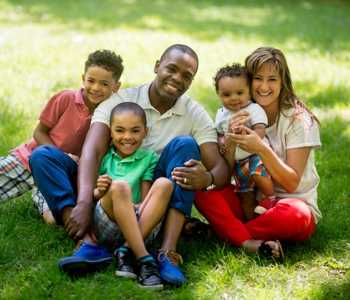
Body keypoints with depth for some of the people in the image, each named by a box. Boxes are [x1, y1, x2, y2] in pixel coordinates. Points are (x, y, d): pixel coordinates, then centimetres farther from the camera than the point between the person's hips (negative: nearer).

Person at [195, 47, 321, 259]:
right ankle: (249, 243, -35)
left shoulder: (298, 120, -9)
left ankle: (226, 232, -20)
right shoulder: (240, 116, 3)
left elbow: (292, 183, -15)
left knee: (293, 213, -39)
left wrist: (262, 149, -28)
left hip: (294, 203, -3)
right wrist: (230, 140, -22)